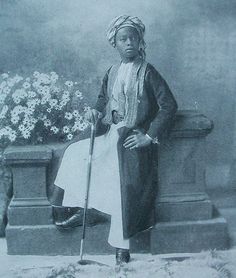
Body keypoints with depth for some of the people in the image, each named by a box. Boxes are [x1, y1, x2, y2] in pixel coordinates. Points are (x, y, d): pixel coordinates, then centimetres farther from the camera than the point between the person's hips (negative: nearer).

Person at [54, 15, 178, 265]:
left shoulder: (147, 72, -10)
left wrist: (150, 136, -15)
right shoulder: (112, 73, 9)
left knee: (124, 188, -11)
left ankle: (122, 247, 5)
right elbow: (104, 99, 23)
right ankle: (82, 211, 12)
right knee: (75, 153, 2)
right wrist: (96, 111, -1)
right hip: (112, 135, 7)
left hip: (133, 141, -7)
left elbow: (169, 105, -13)